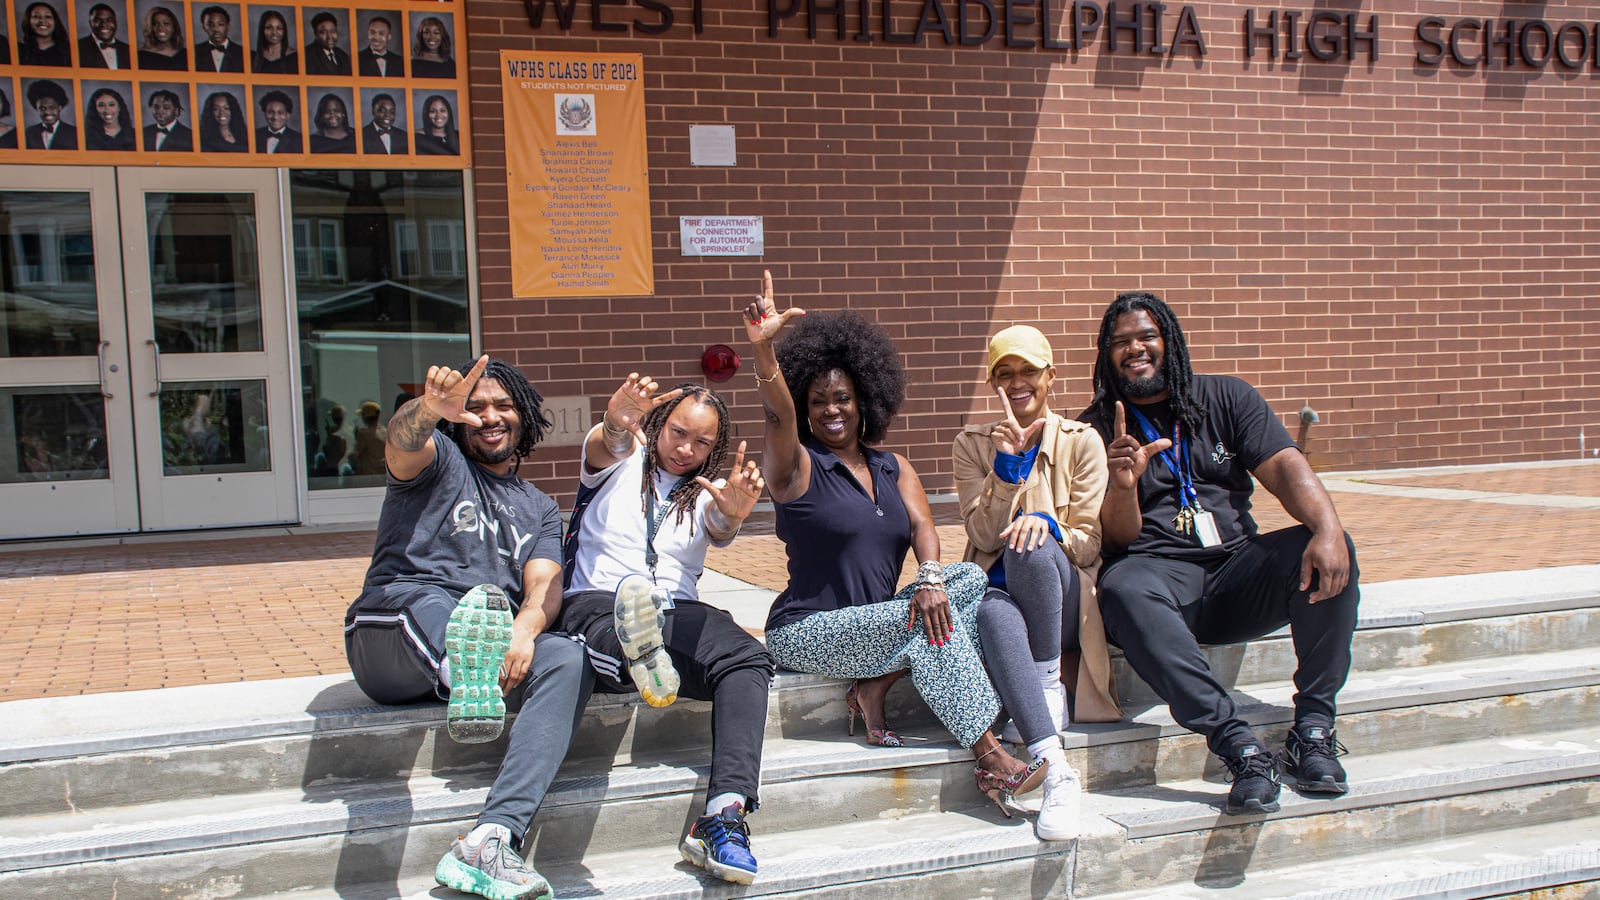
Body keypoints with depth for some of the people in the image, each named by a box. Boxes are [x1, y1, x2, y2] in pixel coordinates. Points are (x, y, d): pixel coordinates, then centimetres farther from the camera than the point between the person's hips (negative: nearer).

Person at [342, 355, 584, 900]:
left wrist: (524, 630, -18)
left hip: (495, 639, 2)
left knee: (569, 662, -28)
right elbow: (401, 441, -12)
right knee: (427, 600, -36)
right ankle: (469, 687, -69)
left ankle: (491, 840, -41)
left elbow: (544, 586, 7)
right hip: (391, 639, -2)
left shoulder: (540, 510, 26)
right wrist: (430, 409, -37)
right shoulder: (439, 458, 15)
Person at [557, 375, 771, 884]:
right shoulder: (622, 461, 14)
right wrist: (616, 422, -40)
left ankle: (724, 815, -45)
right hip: (596, 603, -1)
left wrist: (732, 514, -34)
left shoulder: (705, 494, 18)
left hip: (677, 613, 2)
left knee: (747, 658, -31)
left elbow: (720, 532, -6)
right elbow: (605, 445, -12)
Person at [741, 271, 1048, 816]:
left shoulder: (893, 469, 12)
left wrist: (929, 577, -27)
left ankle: (876, 687, -19)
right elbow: (778, 413, -26)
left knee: (970, 579, -14)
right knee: (929, 623, -26)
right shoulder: (796, 467, -5)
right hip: (805, 632, -6)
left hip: (877, 622, 6)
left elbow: (921, 526, -3)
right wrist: (763, 347, -46)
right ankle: (992, 762, -22)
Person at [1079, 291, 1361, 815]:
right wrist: (1123, 484, -22)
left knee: (1330, 555, -25)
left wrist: (1329, 529, -21)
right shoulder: (1096, 431, 7)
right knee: (1121, 588, -37)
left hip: (1238, 567, 3)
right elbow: (1117, 541, 0)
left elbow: (1285, 467, -1)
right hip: (1158, 573, -2)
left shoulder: (1224, 398, 13)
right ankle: (1238, 743, -40)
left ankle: (1313, 726, -18)